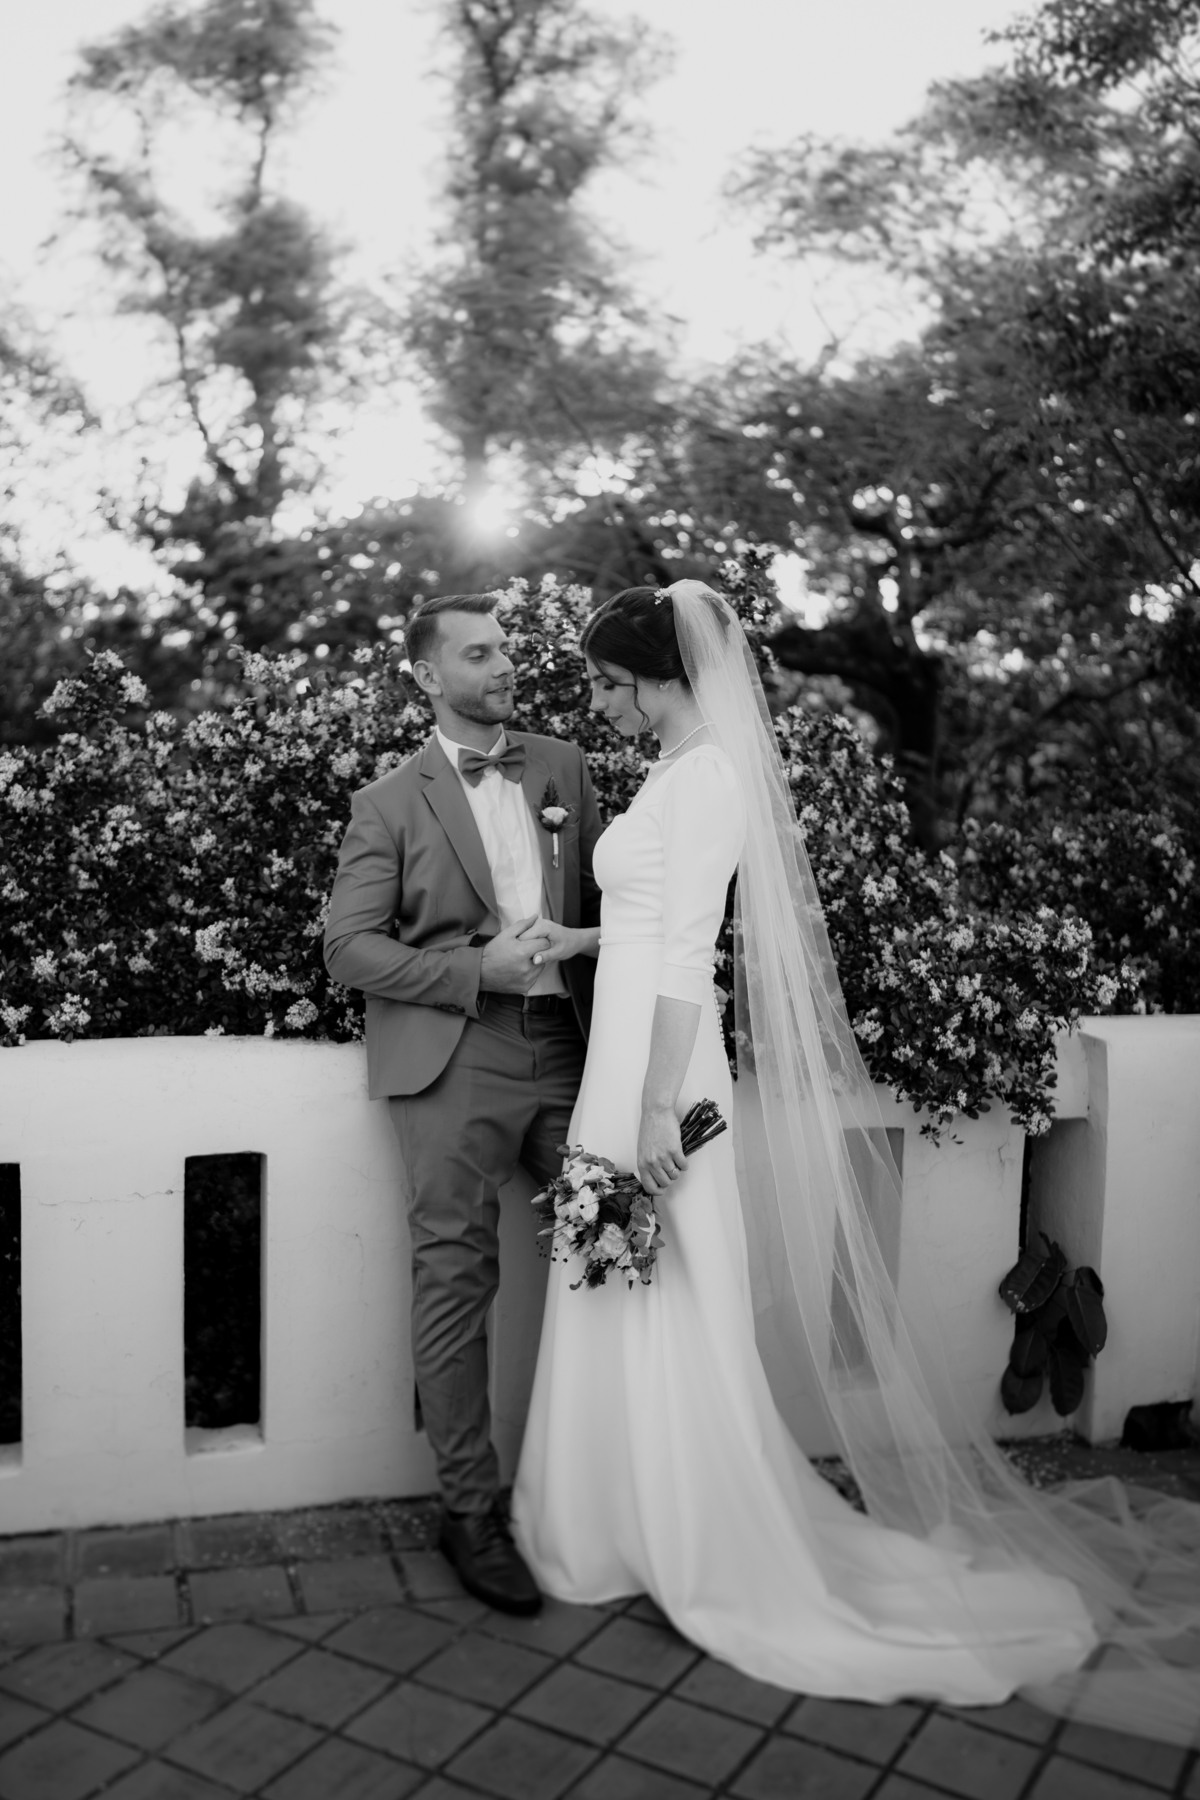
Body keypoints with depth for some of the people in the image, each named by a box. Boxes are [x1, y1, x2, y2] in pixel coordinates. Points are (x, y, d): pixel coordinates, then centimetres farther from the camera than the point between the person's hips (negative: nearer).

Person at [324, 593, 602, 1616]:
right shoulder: (391, 802, 3)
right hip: (455, 1061, -3)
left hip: (564, 1044, 4)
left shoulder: (563, 768, 13)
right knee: (457, 1283, 1)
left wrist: (614, 1021, 0)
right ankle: (472, 1512, 17)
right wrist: (478, 970, -14)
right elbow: (351, 947, -3)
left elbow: (604, 896, 15)